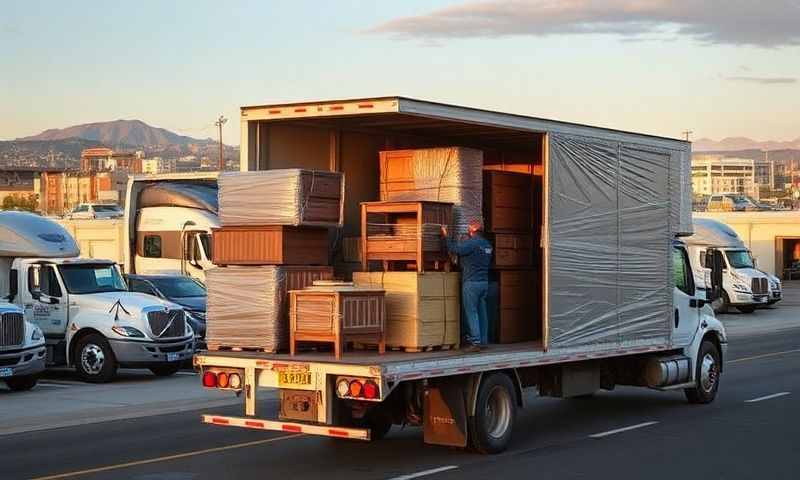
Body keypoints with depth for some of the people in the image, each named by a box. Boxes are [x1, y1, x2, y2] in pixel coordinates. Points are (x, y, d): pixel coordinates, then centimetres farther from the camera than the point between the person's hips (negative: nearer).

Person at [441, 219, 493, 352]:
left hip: (471, 282, -8)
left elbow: (454, 249, -17)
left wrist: (446, 236, -3)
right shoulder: (487, 244, 12)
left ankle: (476, 342, -8)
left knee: (471, 313, -5)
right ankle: (483, 340, 12)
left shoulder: (471, 243, -14)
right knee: (482, 312, 10)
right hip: (484, 281, 8)